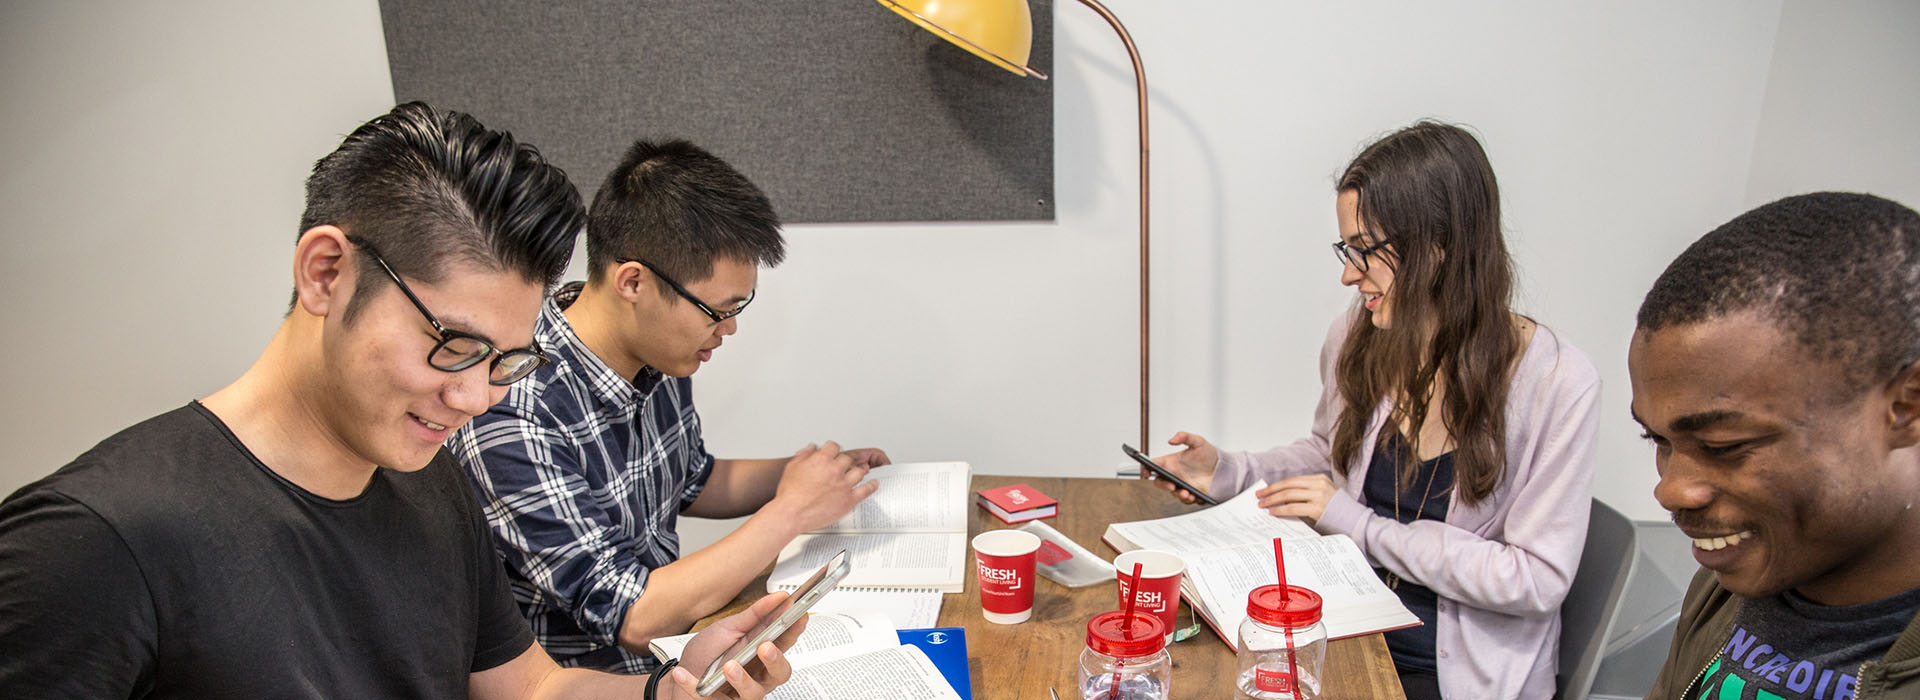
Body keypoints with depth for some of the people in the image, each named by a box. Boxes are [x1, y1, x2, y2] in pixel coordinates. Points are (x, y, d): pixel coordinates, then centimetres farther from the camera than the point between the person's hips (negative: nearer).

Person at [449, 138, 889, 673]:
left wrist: (802, 471, 1)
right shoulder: (513, 420, -26)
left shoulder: (660, 357, -4)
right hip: (587, 677, -6)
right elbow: (631, 618, -25)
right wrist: (790, 511, -20)